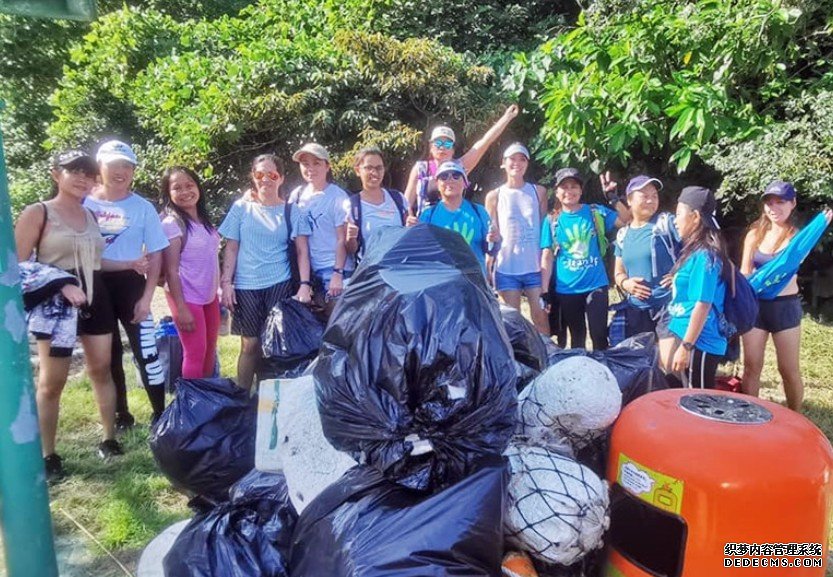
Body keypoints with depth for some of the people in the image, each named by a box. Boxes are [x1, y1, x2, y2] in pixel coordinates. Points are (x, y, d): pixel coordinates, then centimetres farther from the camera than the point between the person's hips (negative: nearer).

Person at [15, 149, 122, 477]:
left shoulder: (90, 215, 12)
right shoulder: (37, 213, -5)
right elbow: (19, 265, -12)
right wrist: (61, 285, -22)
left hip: (95, 300, 6)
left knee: (101, 370, 11)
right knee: (52, 382, 1)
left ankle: (110, 438, 23)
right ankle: (48, 455, 13)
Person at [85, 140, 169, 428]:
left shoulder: (143, 208, -3)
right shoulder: (85, 204, -2)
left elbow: (156, 255, -3)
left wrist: (147, 298, -9)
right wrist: (127, 263, -9)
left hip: (130, 285, -2)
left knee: (146, 350, -3)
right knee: (108, 355, 12)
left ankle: (160, 413, 10)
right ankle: (120, 414, 27)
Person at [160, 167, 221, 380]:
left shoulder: (204, 219, 6)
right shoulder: (171, 224, -14)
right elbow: (171, 270, -15)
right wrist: (181, 308, -18)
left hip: (209, 295, 7)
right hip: (187, 297, -7)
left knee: (210, 350, 15)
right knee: (195, 353, 1)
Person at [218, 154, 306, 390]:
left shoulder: (290, 211, 4)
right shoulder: (241, 207, 4)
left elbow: (302, 250, 2)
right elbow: (231, 248, 5)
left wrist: (305, 284, -9)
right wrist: (226, 282, -3)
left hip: (279, 284, 0)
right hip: (246, 286, 0)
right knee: (250, 344, 2)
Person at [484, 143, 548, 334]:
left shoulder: (538, 192, 7)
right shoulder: (494, 196, 4)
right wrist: (487, 270, -3)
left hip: (535, 267, 1)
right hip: (507, 269, 0)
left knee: (541, 318, 1)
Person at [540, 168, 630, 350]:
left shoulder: (595, 212, 2)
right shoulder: (552, 221, 1)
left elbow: (627, 221, -4)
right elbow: (547, 257, 0)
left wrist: (614, 198, -16)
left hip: (596, 285, -1)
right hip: (567, 290, 1)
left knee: (599, 335, -2)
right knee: (577, 337, 15)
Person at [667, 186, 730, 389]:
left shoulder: (704, 255, -17)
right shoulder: (696, 251, 11)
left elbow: (702, 305, -21)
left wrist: (686, 347, -21)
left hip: (699, 343, -9)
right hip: (689, 338, 9)